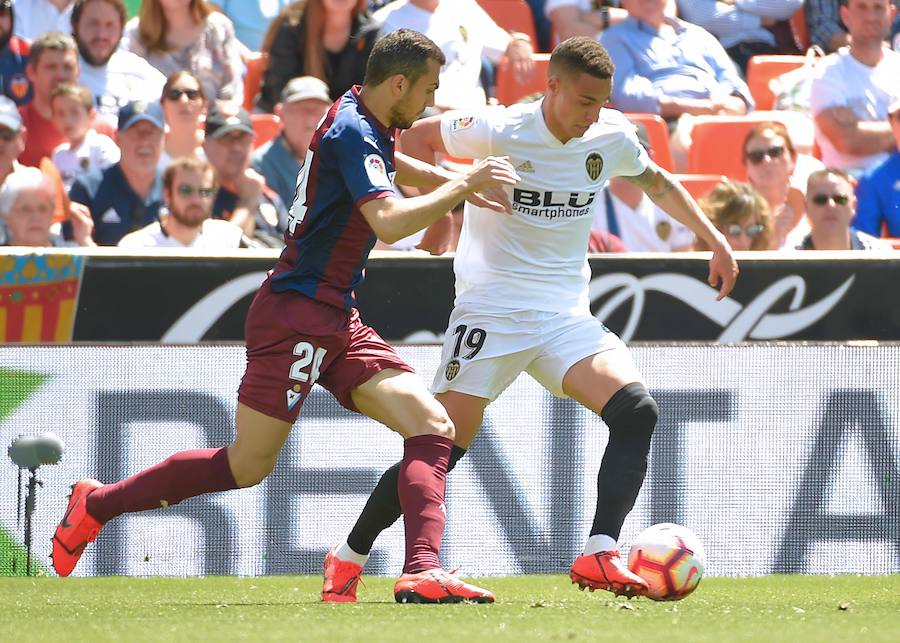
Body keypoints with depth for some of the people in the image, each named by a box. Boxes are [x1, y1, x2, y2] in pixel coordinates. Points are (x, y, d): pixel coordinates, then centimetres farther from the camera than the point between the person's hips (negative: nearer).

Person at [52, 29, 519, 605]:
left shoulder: (361, 122, 13)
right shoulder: (352, 132, -16)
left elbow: (387, 164, 40)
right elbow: (389, 222, -30)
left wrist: (457, 185, 31)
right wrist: (463, 185, -21)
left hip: (336, 320, 10)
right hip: (298, 314, -10)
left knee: (433, 428, -6)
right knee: (249, 466, -4)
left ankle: (422, 573, -19)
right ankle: (97, 503, 11)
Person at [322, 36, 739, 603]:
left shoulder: (611, 137, 1)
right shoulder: (498, 131, -12)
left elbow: (658, 183, 23)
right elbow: (419, 137, 5)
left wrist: (714, 240, 19)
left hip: (567, 314, 4)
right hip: (491, 310, -4)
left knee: (637, 412, -20)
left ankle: (599, 556, -24)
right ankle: (347, 560, 9)